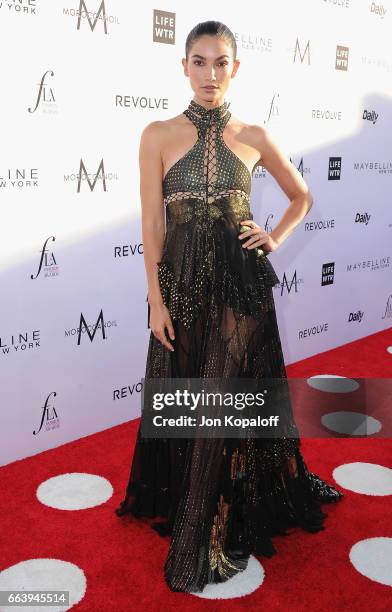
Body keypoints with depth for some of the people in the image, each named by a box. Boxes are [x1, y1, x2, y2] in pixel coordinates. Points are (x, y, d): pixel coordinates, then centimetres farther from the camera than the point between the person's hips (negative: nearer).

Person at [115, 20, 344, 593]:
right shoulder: (159, 134, 1)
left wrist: (275, 239, 2)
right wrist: (156, 301, -6)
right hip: (183, 283, 0)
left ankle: (202, 540, 18)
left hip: (241, 283, 0)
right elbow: (152, 223, -2)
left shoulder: (254, 136, 5)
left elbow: (302, 196, 18)